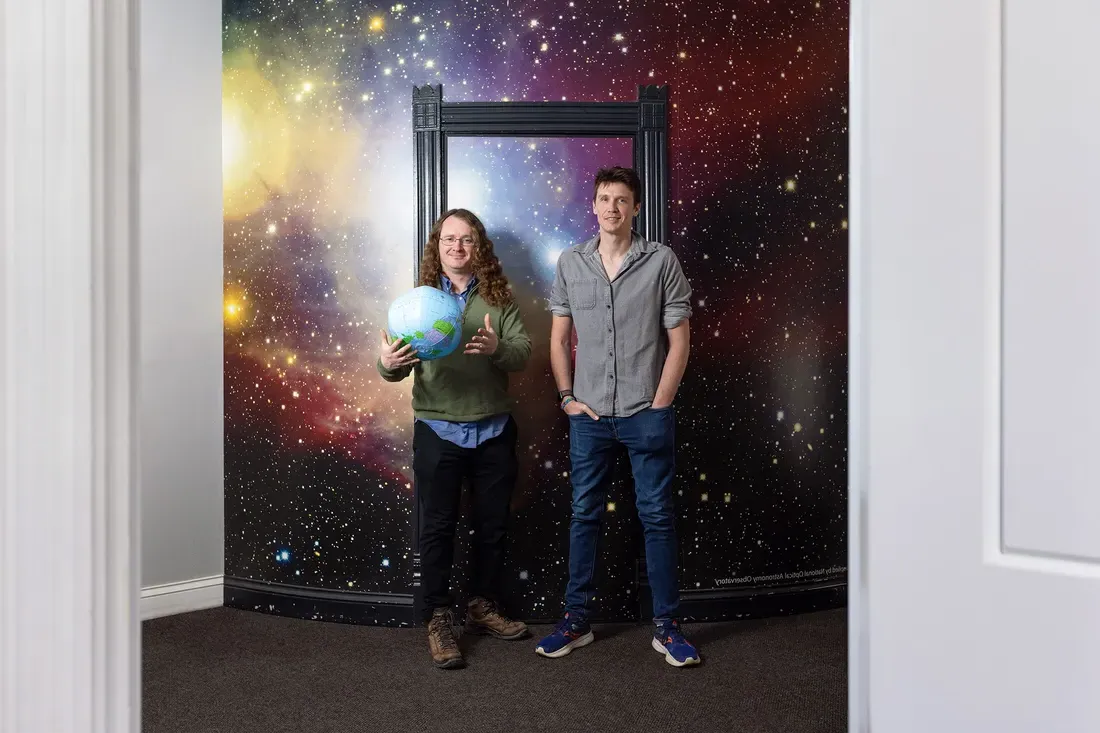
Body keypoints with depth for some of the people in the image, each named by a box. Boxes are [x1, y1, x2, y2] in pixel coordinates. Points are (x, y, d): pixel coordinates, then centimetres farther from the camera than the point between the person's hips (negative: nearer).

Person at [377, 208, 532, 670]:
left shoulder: (498, 298, 2)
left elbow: (524, 352, -7)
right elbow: (397, 365, -6)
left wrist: (497, 347, -29)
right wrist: (388, 363, -30)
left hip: (493, 430, 2)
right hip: (438, 431, -2)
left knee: (492, 524, 11)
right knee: (437, 527, 2)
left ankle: (484, 607, 28)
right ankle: (438, 620, 12)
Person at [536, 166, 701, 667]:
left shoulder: (662, 262, -2)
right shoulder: (570, 264, 6)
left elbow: (678, 340, -1)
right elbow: (559, 338, 11)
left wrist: (658, 405, -6)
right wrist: (567, 397, 2)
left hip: (647, 415, -2)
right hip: (588, 416, 2)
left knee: (657, 517, 4)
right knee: (584, 515, 9)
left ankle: (666, 626, 15)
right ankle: (576, 621, 20)